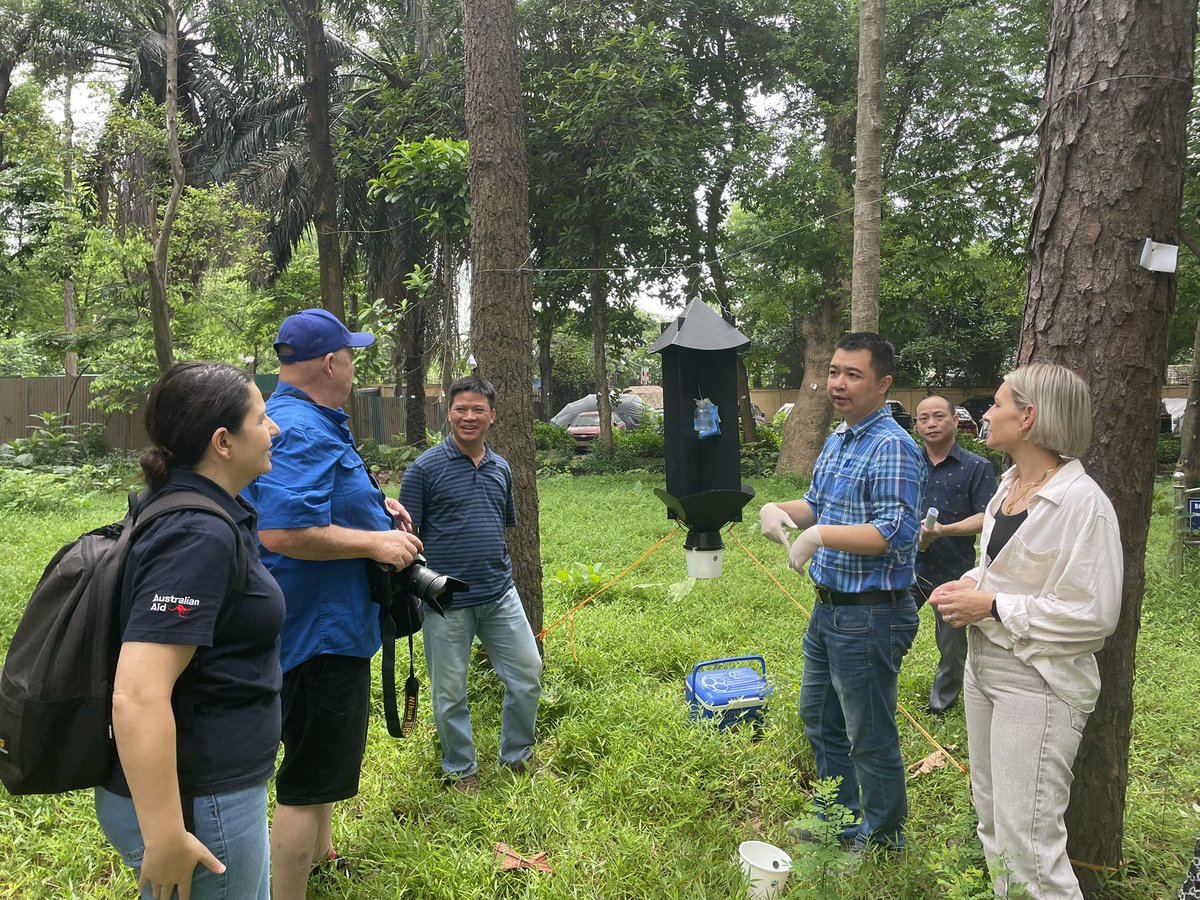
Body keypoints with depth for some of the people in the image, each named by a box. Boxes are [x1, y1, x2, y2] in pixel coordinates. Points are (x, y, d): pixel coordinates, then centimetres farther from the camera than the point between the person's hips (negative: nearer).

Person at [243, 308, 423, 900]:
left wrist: (374, 505, 9)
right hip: (323, 629, -12)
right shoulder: (303, 431, -24)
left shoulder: (293, 419, 11)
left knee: (323, 756, 29)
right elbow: (282, 533, -34)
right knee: (310, 779, 0)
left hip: (318, 623, 12)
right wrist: (377, 543, -24)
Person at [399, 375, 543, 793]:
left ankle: (518, 755, 30)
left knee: (528, 673, 8)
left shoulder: (500, 468, 9)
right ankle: (460, 770, 29)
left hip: (500, 596, 5)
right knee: (450, 692, 8)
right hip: (446, 601, -5)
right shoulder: (426, 468, -7)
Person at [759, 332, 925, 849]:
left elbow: (896, 533, -27)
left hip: (871, 616, -10)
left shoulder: (892, 448, -20)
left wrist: (818, 536, -30)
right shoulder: (836, 440, 10)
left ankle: (881, 839, 28)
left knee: (870, 737, 7)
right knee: (819, 720, 23)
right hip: (829, 608, 10)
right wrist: (778, 510, 0)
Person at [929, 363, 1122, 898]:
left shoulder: (1082, 502, -19)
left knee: (1028, 842, -3)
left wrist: (992, 608, -20)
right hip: (984, 669, 9)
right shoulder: (1009, 484, 8)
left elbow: (1093, 615, -21)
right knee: (991, 816, 20)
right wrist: (971, 586, 2)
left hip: (1038, 684, -9)